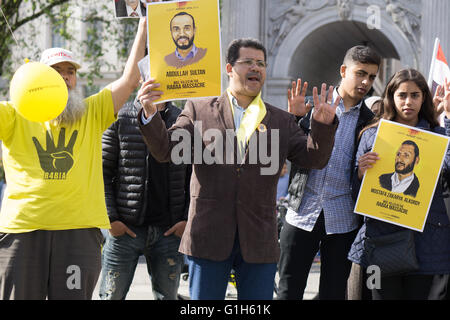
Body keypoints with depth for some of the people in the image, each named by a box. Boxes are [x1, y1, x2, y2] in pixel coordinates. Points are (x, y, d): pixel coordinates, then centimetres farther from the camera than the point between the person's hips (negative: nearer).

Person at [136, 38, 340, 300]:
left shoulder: (281, 121, 13)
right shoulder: (199, 110, 8)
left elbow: (315, 159, 4)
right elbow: (165, 150, 0)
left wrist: (323, 124, -15)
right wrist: (150, 113, -17)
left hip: (259, 241, 2)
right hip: (209, 238, -1)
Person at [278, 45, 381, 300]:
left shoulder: (371, 123, 5)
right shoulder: (313, 106, 4)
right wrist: (293, 117, -11)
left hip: (343, 220, 0)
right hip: (303, 212, 0)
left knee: (334, 293, 6)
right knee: (289, 290, 2)